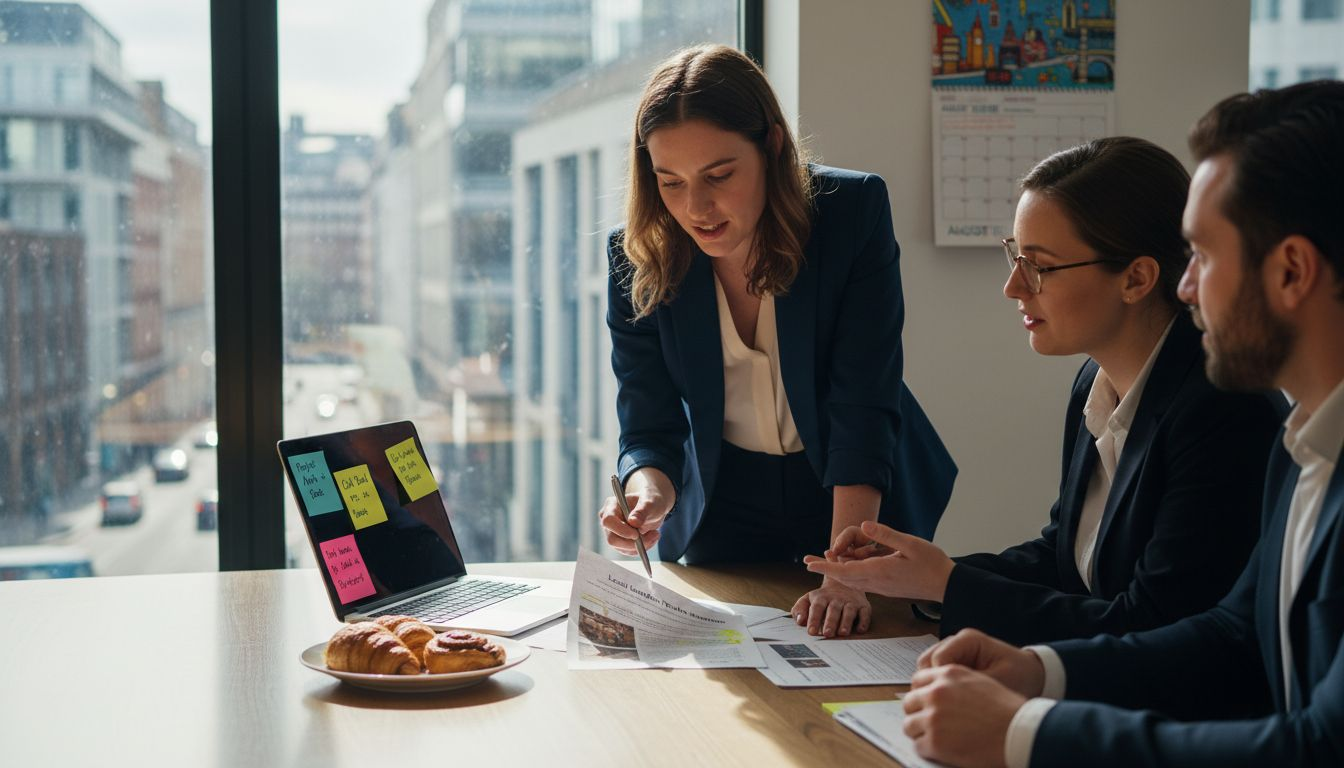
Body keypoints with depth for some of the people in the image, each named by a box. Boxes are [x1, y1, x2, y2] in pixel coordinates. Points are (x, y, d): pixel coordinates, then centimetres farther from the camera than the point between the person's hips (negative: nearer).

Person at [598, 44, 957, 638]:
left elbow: (864, 408, -25)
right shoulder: (637, 259, -15)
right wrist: (647, 497, -36)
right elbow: (650, 430, -12)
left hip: (861, 503, -1)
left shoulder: (854, 211, -21)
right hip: (724, 510, 1)